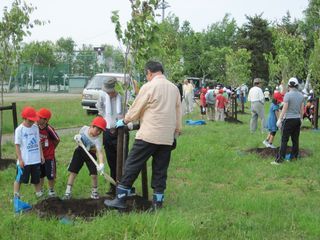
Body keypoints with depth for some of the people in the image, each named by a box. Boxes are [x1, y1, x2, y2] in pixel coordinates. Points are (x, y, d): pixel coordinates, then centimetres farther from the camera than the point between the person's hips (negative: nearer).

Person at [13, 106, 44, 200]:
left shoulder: (35, 127, 5)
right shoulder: (19, 129, -11)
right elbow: (17, 145, -10)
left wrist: (41, 155, 10)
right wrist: (20, 159, -14)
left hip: (36, 159, 5)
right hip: (24, 161, -5)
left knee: (36, 178, 15)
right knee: (19, 179, 1)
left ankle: (39, 194, 24)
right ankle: (16, 197, 9)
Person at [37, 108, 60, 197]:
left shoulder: (49, 129, -22)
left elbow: (57, 140, -8)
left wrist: (51, 148, 4)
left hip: (49, 156, -5)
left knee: (50, 175, 6)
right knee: (40, 174, 16)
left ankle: (51, 190, 26)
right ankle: (41, 190, 33)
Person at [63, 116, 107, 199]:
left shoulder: (97, 140, -30)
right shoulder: (84, 128, -19)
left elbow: (99, 152, -44)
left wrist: (101, 164, -60)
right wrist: (77, 137, -20)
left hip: (91, 154, -3)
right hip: (80, 151, 3)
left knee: (94, 174, -12)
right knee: (72, 171, 0)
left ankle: (94, 191, 14)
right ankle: (68, 192, 10)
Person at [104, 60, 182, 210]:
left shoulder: (149, 87, -7)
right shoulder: (174, 88, 8)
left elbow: (136, 108, 0)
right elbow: (178, 113, 13)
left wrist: (124, 121, 17)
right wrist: (176, 132, 23)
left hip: (148, 135, -5)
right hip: (167, 137, 6)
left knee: (132, 166, 1)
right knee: (160, 170, 10)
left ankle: (121, 198, 4)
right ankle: (158, 202, 13)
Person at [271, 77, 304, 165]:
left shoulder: (288, 94, -14)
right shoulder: (301, 95, 5)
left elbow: (284, 108, -15)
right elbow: (302, 109, 10)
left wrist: (279, 119, -10)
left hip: (289, 119, -6)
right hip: (297, 119, 6)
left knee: (284, 140, -5)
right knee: (295, 139, 13)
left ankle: (279, 159, -6)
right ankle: (294, 156, 21)